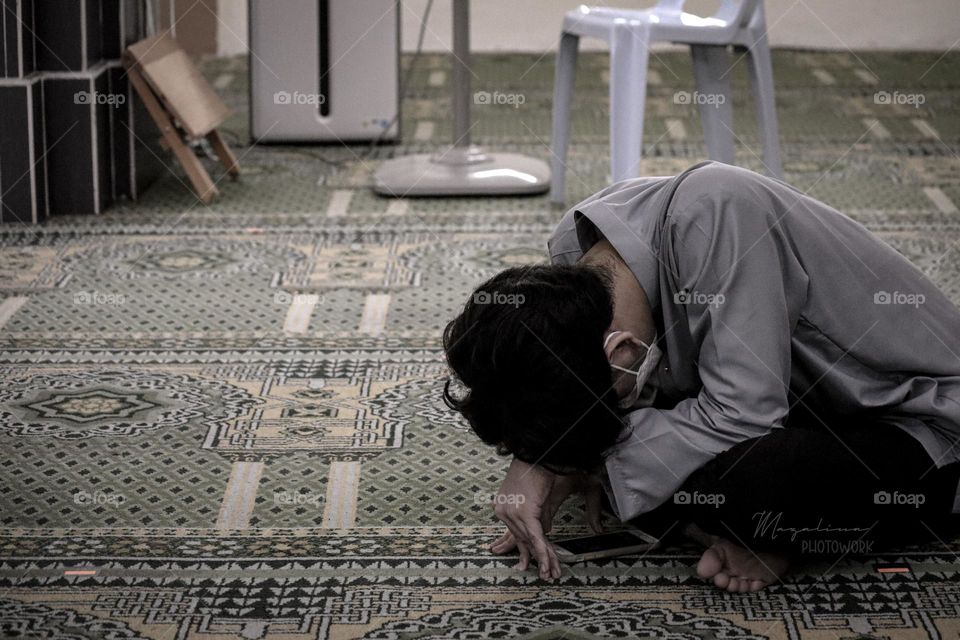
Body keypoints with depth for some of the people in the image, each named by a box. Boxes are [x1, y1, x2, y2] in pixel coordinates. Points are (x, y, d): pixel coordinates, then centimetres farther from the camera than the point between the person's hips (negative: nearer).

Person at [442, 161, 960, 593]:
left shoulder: (714, 214, -33)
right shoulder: (574, 249, -11)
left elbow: (740, 415, -34)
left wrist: (584, 467, -25)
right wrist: (534, 462, -19)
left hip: (916, 418, -8)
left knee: (736, 483, -37)